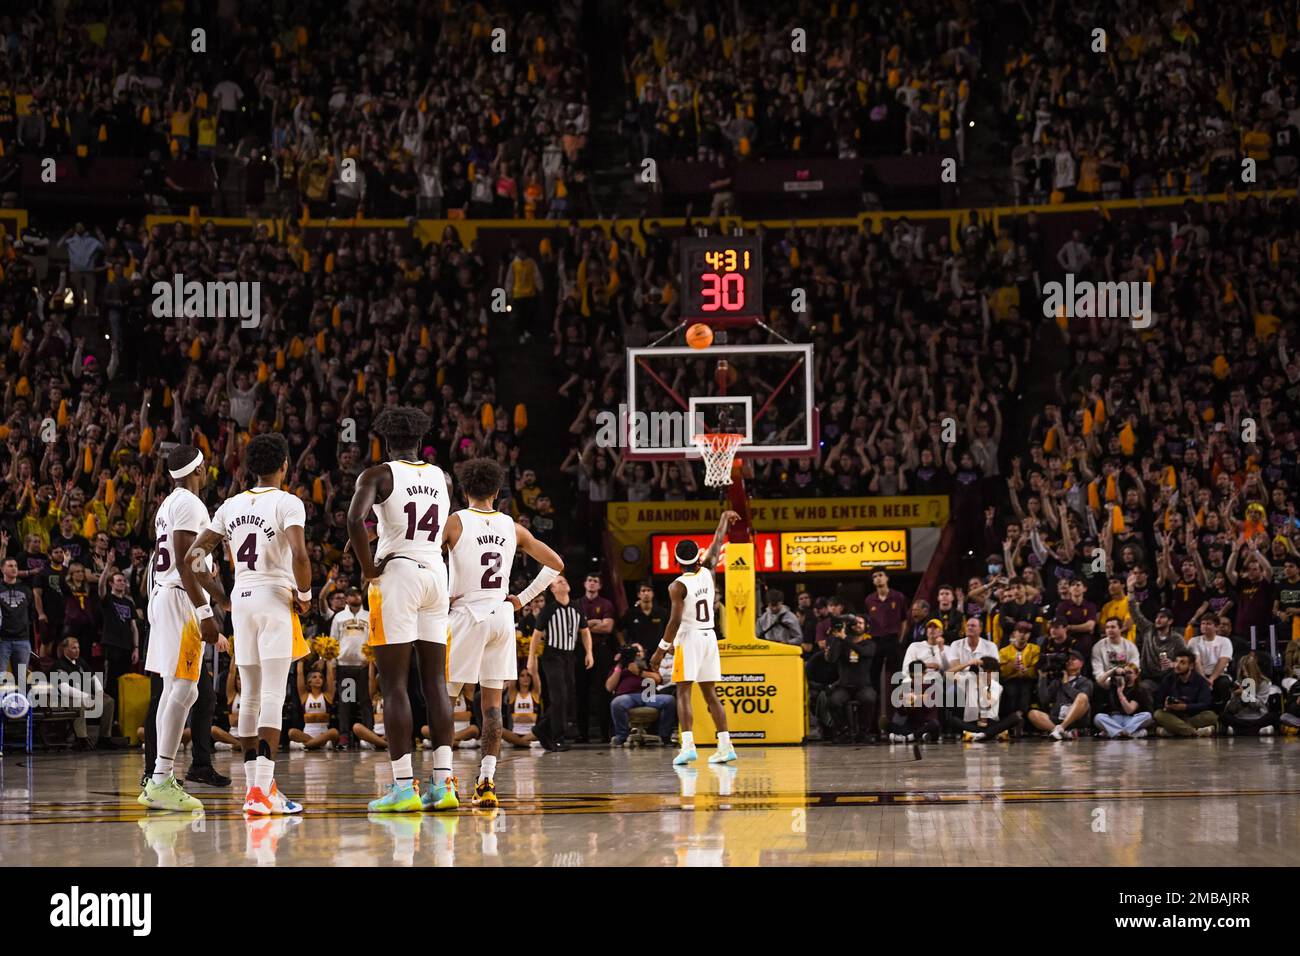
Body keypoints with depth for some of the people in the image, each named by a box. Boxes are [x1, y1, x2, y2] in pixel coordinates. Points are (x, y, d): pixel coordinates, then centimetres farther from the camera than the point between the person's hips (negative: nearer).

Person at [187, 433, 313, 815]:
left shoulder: (231, 506, 12)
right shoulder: (288, 503, -6)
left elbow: (194, 556, 9)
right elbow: (300, 555, -20)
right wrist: (305, 595, -5)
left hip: (241, 600, 6)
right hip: (276, 599, -6)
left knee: (251, 697, 13)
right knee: (273, 698, -9)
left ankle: (256, 786, 18)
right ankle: (261, 789, -18)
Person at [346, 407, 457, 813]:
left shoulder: (378, 475, -3)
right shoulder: (442, 478, 13)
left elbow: (354, 520, -20)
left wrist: (368, 568, -9)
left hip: (396, 573, -5)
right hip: (436, 574, 5)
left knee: (394, 684, -4)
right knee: (435, 681, 7)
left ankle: (403, 787, -8)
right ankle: (444, 782, 3)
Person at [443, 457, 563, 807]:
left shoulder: (455, 522, -5)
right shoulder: (512, 527, 7)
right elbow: (555, 564, 10)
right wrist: (522, 598, 11)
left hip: (468, 616, -4)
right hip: (502, 616, 4)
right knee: (492, 703, 6)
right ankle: (487, 781, -2)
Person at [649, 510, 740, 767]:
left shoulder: (677, 586, -11)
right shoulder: (707, 572, 4)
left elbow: (675, 620, -17)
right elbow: (717, 544, 20)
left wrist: (661, 649, -12)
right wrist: (724, 519, 36)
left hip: (689, 638, -6)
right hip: (710, 637, 6)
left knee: (683, 693, -6)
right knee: (710, 694, 11)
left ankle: (688, 744, -20)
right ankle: (725, 745, 7)